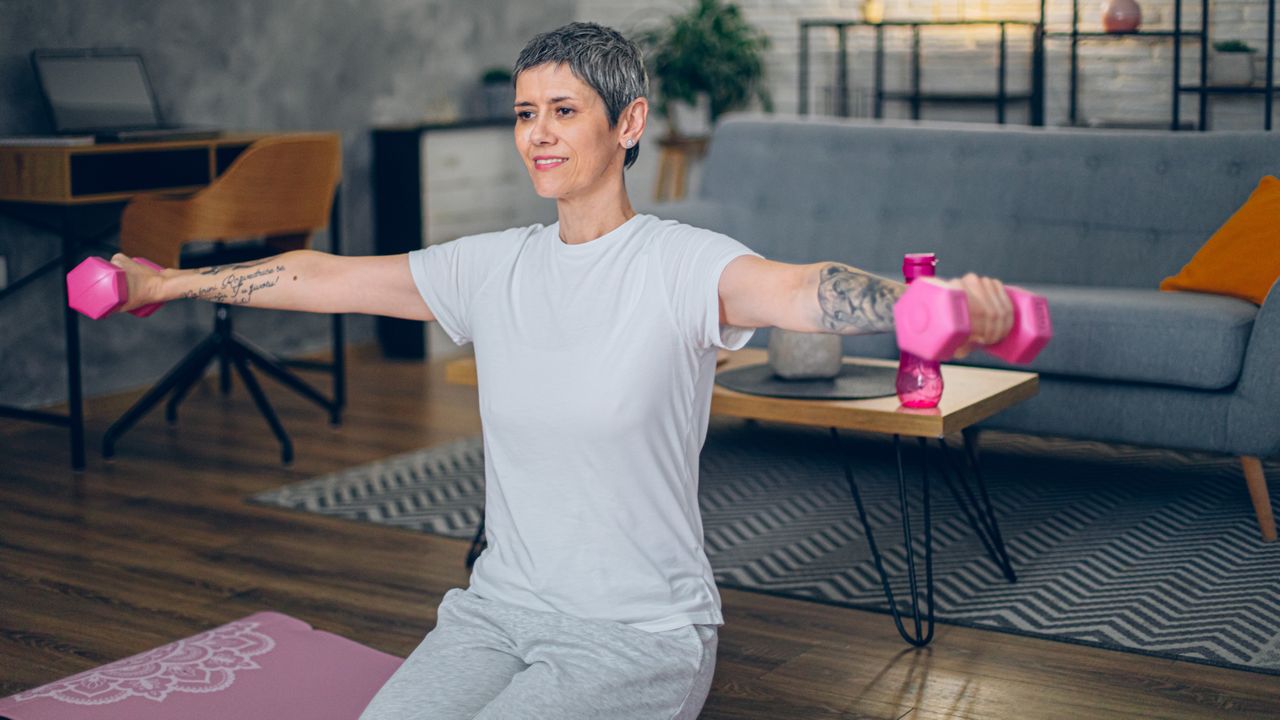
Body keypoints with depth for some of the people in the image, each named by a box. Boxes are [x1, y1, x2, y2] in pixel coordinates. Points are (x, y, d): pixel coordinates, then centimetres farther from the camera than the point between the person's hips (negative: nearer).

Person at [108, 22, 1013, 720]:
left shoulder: (682, 264, -13)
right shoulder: (495, 268, 5)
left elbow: (802, 288, -34)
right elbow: (326, 279, 14)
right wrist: (169, 282, 20)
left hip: (639, 635, -5)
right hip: (503, 608, 5)